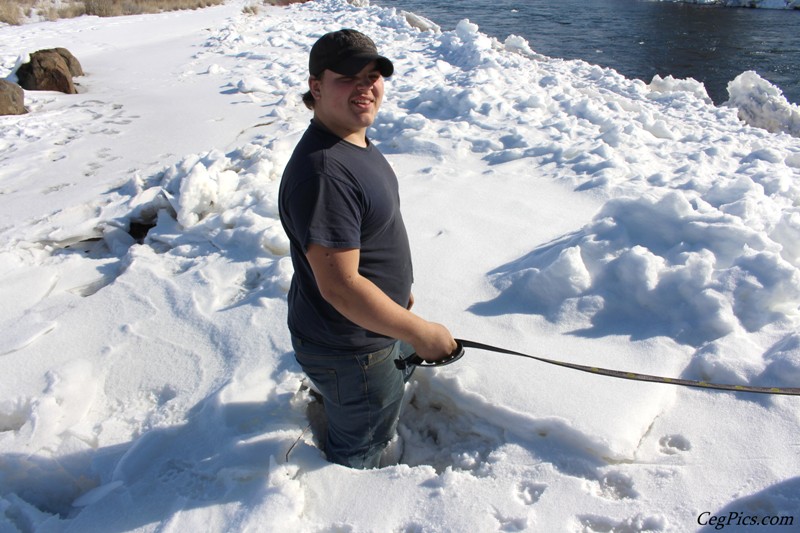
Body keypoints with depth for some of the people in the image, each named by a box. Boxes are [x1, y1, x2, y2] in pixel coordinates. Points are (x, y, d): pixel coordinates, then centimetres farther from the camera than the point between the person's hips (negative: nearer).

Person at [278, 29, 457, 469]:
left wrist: (399, 292, 20)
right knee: (358, 452, 18)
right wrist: (420, 333, -26)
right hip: (349, 349, -10)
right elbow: (339, 286, -34)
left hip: (377, 324, 11)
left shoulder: (355, 140, 2)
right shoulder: (322, 172, -33)